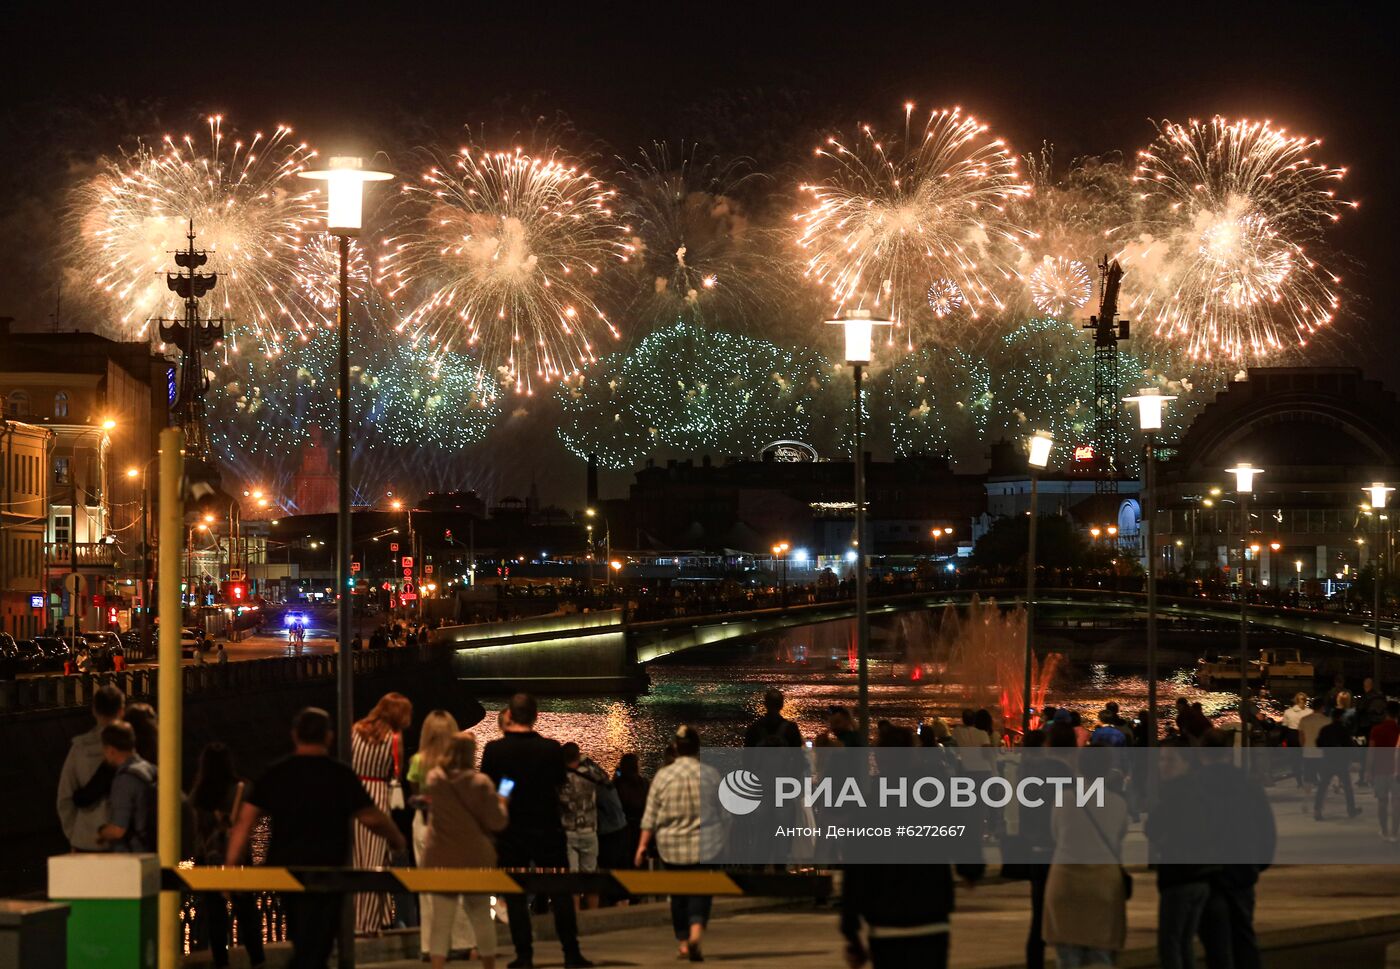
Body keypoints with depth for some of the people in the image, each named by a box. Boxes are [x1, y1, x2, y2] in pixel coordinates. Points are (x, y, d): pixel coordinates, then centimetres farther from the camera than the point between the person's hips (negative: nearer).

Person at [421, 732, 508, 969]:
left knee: (441, 919, 1)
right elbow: (496, 821, -11)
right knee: (481, 917, 12)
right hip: (475, 858, -2)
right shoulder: (480, 783, -12)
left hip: (439, 859, 2)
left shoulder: (434, 779, 0)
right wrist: (501, 804, 12)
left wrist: (459, 742, 28)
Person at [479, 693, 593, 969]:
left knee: (515, 895, 6)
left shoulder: (494, 749, -11)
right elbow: (559, 782, 5)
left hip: (511, 832, -1)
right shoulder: (551, 748, -7)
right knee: (560, 891, 9)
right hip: (548, 830, 1)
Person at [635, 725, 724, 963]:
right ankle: (696, 930, -22)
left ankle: (683, 942, 16)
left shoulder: (662, 776, -3)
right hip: (705, 845, -1)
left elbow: (651, 816, -2)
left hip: (671, 846, 1)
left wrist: (643, 845, 2)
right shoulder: (710, 774, -4)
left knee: (678, 893, 13)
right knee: (701, 890, 1)